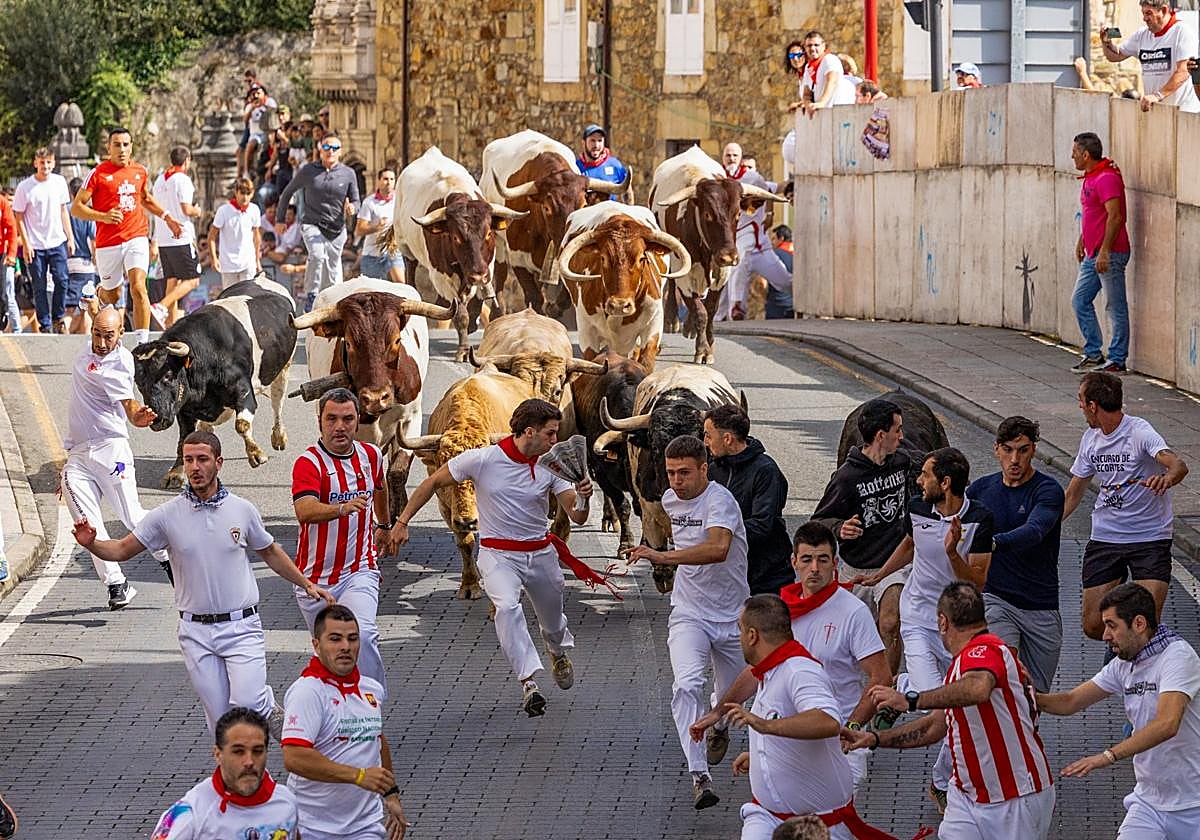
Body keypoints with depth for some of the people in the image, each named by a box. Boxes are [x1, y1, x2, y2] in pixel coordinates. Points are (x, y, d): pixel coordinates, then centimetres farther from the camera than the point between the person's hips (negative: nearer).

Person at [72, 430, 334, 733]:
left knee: (246, 705, -19)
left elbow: (269, 552, 17)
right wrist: (90, 544, -17)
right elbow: (122, 550, 2)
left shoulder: (243, 510, 0)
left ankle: (270, 708, 14)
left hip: (241, 627, -1)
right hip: (196, 633, 1)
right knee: (222, 721, 1)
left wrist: (307, 584, 16)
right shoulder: (168, 515, -2)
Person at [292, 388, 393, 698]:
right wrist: (341, 508, -51)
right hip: (315, 577, -1)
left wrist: (384, 525, 43)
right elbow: (304, 511, -33)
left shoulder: (371, 456, 2)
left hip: (359, 571, 1)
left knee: (362, 634, -24)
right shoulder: (309, 462, -14)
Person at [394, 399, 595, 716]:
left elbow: (577, 517, -6)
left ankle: (559, 654, 57)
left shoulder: (552, 467, -7)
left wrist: (583, 498, -30)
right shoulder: (482, 459, -15)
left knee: (552, 618, 20)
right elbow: (433, 482, -3)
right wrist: (402, 522, -3)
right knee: (507, 607, -32)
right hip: (498, 554, -4)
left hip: (541, 552, 4)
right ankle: (528, 683, -33)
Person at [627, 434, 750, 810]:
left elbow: (719, 547, -41)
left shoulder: (719, 500, -20)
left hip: (731, 616, -3)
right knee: (687, 685, -23)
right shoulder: (670, 500, 2)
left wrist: (663, 556, -46)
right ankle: (699, 777, -29)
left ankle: (719, 727, 53)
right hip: (688, 614, 3)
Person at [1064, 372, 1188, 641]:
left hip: (1150, 538, -6)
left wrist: (1167, 477, -55)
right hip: (1104, 537, 6)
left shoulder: (1140, 432, -14)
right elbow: (1074, 492, 18)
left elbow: (1178, 465, -32)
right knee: (1093, 626, 1)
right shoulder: (1091, 438, 7)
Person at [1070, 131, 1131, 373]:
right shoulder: (1090, 178, 15)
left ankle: (1117, 360, 0)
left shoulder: (1107, 178, -17)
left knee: (1116, 308, -3)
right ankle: (1093, 354, 17)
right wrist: (1081, 241, 25)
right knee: (1080, 301, 11)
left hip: (1110, 253, -11)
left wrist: (1104, 251, -24)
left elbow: (1115, 216, -23)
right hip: (1092, 254, 11)